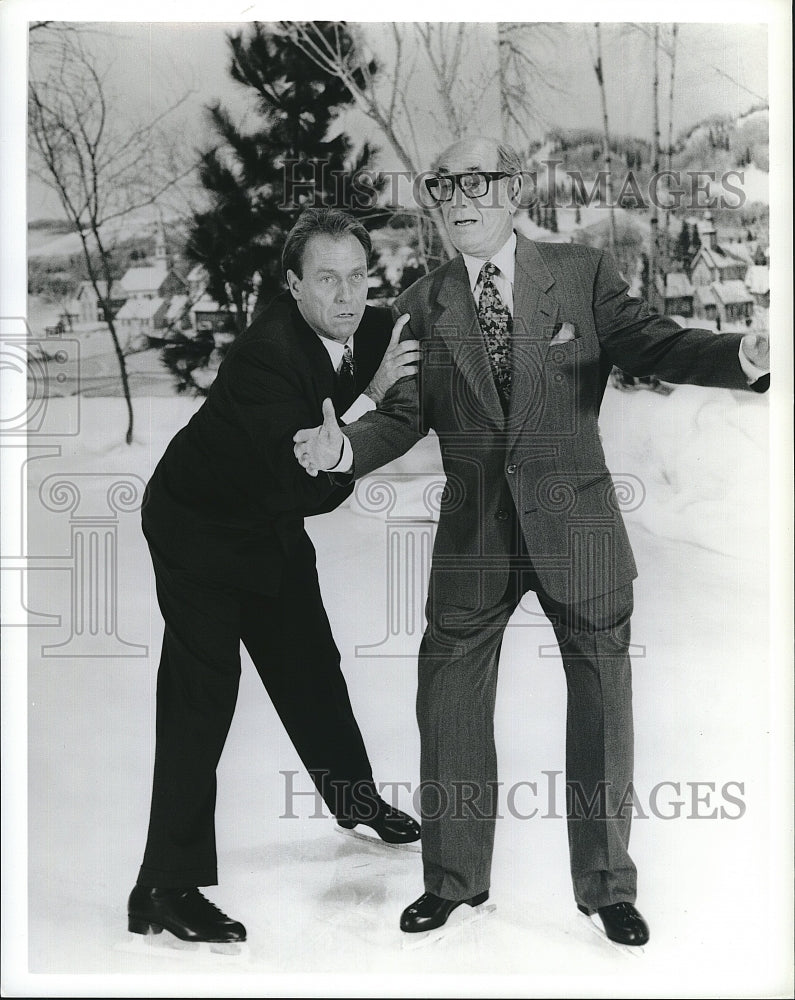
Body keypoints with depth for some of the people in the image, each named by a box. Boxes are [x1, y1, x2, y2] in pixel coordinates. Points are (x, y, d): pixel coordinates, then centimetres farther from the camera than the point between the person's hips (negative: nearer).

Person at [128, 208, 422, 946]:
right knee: (200, 694, -10)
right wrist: (371, 397, -38)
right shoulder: (266, 355, -34)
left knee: (310, 666, 20)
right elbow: (312, 489, -38)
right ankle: (167, 888, -4)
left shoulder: (372, 333, -13)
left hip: (270, 525, 7)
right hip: (198, 527, -7)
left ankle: (355, 798, 44)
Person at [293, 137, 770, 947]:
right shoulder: (422, 307, 3)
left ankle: (607, 885, 25)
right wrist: (343, 448, -23)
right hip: (473, 535, 2)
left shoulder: (583, 274, 0)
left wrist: (744, 357, -27)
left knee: (601, 697, 7)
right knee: (450, 698, 7)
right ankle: (454, 878, 27)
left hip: (575, 524, -1)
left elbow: (653, 344, -8)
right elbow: (406, 413, -2)